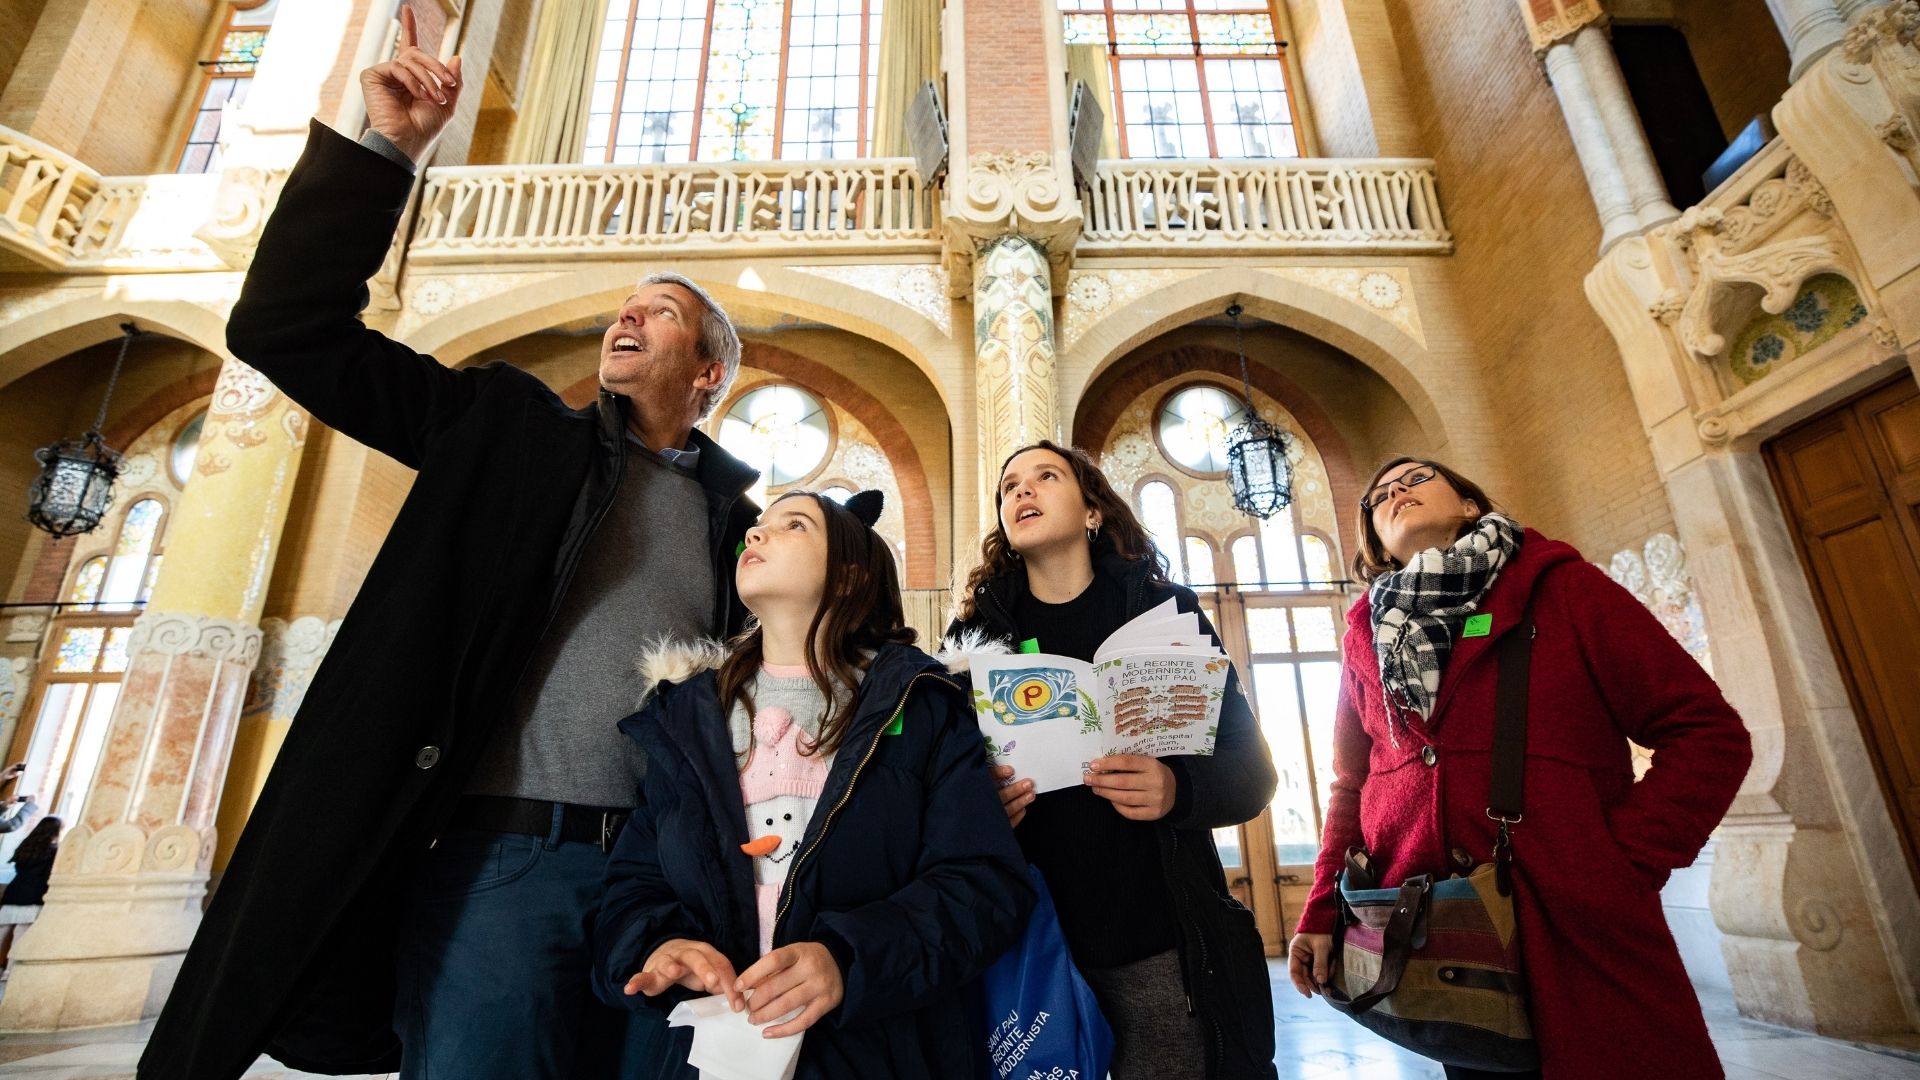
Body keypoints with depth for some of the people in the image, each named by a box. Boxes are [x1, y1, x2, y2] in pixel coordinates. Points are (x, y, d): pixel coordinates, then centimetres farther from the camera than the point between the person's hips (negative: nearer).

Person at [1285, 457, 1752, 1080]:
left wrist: (1622, 864, -13)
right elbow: (1352, 786, 10)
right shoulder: (1366, 639, 6)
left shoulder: (1559, 589, -2)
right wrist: (1323, 914, 4)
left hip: (1579, 934, -3)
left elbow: (1707, 732, -4)